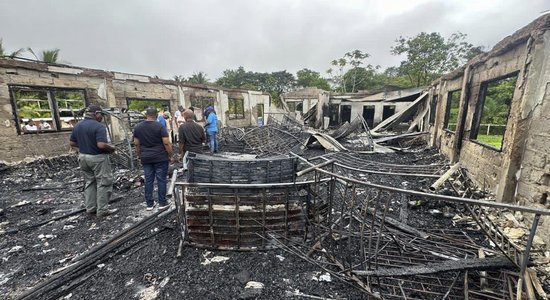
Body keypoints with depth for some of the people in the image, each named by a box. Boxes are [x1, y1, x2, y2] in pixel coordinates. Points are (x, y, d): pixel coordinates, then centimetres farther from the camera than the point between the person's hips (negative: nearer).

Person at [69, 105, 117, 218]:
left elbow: (72, 143, 11)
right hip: (98, 158, -8)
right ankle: (102, 210, 7)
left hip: (83, 157, 8)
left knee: (89, 182, 18)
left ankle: (90, 208, 24)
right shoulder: (99, 126, -19)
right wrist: (111, 148, -11)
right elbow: (101, 145, -29)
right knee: (103, 183, 2)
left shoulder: (77, 125, 6)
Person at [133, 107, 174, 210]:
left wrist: (139, 155, 19)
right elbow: (167, 143, -14)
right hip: (160, 158, -4)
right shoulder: (160, 126, -11)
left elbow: (136, 144, 9)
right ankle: (162, 203, 12)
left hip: (146, 158, 5)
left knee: (148, 180, 11)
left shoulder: (138, 127, 4)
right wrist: (170, 155, -3)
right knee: (161, 180, 4)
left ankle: (149, 204, 19)